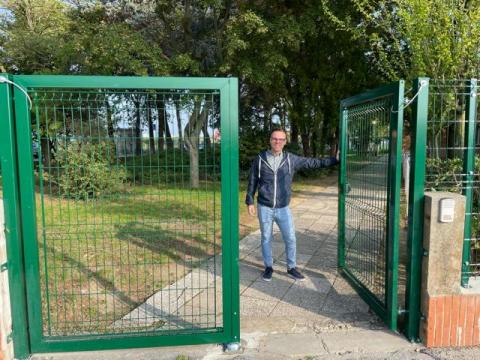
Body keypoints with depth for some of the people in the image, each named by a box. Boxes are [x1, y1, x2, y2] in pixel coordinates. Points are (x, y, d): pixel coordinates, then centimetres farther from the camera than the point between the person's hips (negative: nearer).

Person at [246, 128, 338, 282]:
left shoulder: (291, 159, -1)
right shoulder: (260, 159, -5)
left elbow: (312, 162, 4)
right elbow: (252, 182, 2)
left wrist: (334, 160, 1)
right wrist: (250, 202, 0)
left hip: (283, 209, 1)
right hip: (264, 208, -1)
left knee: (290, 239, 5)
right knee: (266, 239, 10)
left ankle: (291, 268, 24)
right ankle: (268, 267, 27)